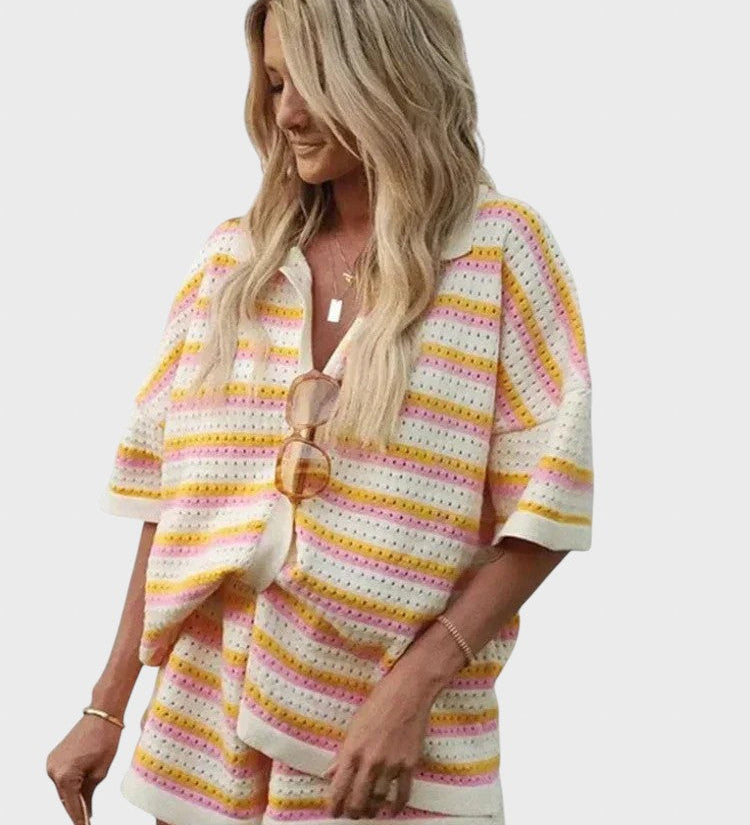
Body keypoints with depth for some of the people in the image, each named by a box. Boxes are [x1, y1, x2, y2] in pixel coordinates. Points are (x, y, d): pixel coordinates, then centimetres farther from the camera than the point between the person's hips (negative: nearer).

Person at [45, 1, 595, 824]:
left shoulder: (498, 244, -5)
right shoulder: (232, 258, 6)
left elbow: (543, 503, -9)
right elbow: (173, 493, 7)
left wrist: (415, 682, -17)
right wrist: (108, 705, 4)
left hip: (401, 742, -3)